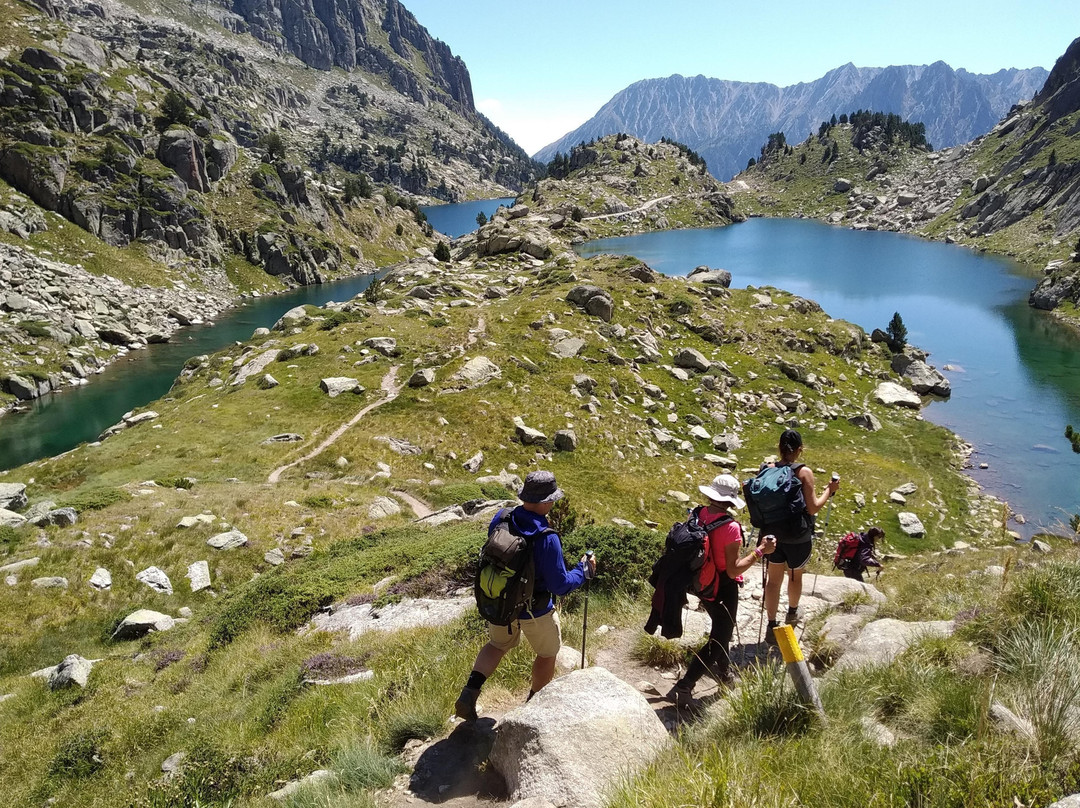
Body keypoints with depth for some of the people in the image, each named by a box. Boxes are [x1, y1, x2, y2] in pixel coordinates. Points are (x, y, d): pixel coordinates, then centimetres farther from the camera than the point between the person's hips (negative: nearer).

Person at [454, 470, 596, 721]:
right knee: (547, 652, 24)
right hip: (533, 610, -5)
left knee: (497, 644, 30)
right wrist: (584, 570, -8)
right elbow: (560, 586, -24)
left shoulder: (500, 520, -15)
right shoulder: (547, 539, -32)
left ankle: (469, 693, 12)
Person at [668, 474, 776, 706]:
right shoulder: (730, 528, -27)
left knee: (721, 628, 30)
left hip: (702, 585, 7)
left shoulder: (696, 517, -7)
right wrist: (760, 551, -19)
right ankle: (683, 688, 2)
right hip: (724, 591, -7)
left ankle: (723, 672, 51)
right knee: (717, 641, 7)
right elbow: (733, 570, -24)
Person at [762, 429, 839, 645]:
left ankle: (772, 626, 16)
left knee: (774, 578, 14)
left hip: (773, 533, 3)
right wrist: (829, 490, -4)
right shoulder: (804, 472, -17)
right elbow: (813, 508, -16)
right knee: (795, 576, 22)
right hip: (798, 536, -3)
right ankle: (792, 613, 45)